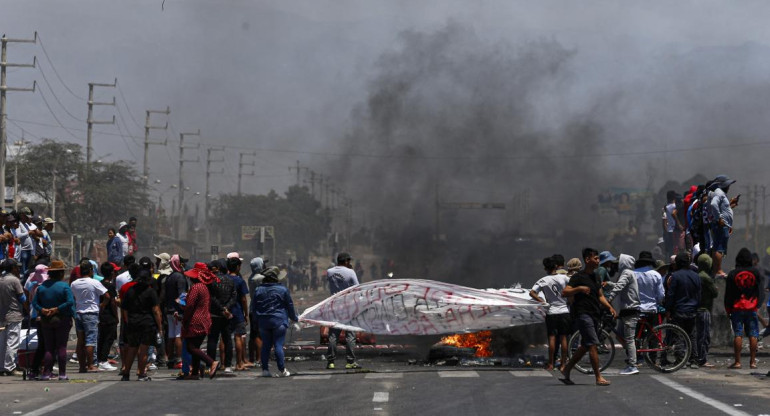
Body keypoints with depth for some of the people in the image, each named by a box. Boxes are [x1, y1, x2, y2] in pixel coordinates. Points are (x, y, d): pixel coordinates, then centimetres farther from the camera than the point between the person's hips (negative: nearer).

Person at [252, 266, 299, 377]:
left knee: (265, 346, 10)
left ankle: (265, 369, 9)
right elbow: (290, 306, 2)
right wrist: (294, 318, 18)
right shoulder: (283, 290, -6)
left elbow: (253, 307, 9)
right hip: (279, 321, -3)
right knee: (278, 345, -3)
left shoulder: (258, 290, 3)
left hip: (263, 322, 3)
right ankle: (281, 370, -3)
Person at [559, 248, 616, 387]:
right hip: (583, 314, -9)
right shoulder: (578, 277, -8)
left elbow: (600, 296, 24)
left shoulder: (595, 276, 18)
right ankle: (598, 377, -11)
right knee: (593, 345, -12)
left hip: (594, 314, 9)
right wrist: (579, 288, -26)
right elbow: (564, 292, -14)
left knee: (585, 346, 12)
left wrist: (610, 307, 10)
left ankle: (566, 371, 23)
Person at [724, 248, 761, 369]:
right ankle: (752, 361, 2)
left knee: (738, 335, -3)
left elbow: (728, 294, 0)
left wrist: (728, 309, 6)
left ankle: (737, 361, -5)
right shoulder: (755, 272, 1)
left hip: (737, 308, -1)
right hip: (752, 308, 1)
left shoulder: (732, 274, -4)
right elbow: (759, 290, 10)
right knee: (753, 335, 3)